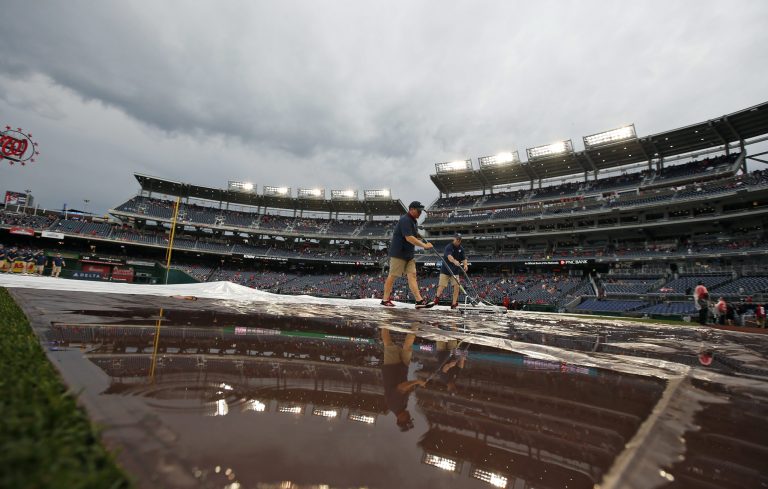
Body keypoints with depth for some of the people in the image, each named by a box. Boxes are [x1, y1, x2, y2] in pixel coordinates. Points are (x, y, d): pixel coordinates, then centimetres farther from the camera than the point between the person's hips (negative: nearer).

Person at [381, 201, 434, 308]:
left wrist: (423, 243, 9)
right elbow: (409, 238, -25)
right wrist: (424, 245, -24)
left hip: (408, 254, 9)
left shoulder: (413, 221, 16)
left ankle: (419, 301, -5)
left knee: (412, 275, 0)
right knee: (392, 276, -1)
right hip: (398, 254, -9)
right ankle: (385, 299, 10)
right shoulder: (405, 220, -16)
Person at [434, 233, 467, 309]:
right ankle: (437, 297, 19)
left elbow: (464, 258, 1)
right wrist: (454, 261, -55)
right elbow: (449, 256, -34)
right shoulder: (449, 247, -16)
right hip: (445, 270, -5)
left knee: (456, 285, -7)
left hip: (455, 271, 5)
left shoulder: (461, 249, 4)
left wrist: (465, 264, -22)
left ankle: (454, 304, 1)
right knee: (442, 286, -7)